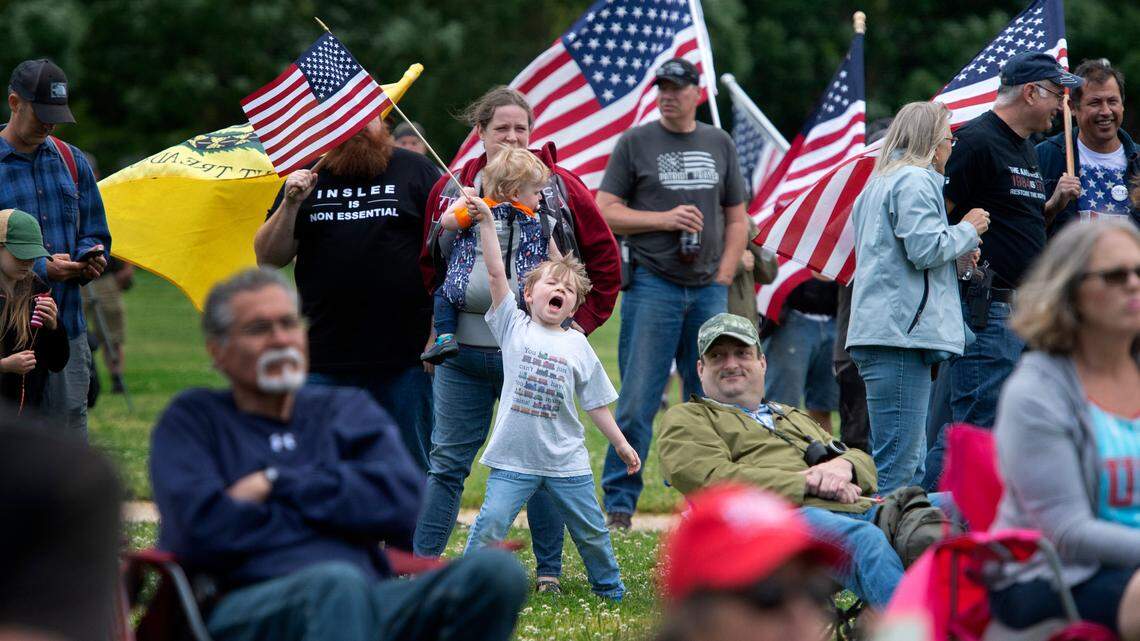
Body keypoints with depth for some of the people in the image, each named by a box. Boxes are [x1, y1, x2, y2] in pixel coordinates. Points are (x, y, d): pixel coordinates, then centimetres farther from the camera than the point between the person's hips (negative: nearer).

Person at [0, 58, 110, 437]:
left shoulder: (71, 161, 13)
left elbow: (94, 233, 19)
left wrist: (91, 258, -4)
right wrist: (41, 269, -18)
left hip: (68, 330, 5)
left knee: (71, 428, 3)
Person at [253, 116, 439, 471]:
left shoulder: (414, 171, 5)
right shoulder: (307, 178, 12)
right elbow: (268, 257, 7)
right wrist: (290, 204, -9)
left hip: (404, 359, -2)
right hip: (325, 364, 2)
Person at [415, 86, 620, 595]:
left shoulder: (560, 189, 1)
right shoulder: (450, 190, 7)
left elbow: (604, 260, 7)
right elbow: (426, 264, 17)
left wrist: (582, 323, 2)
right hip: (463, 352, 2)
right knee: (447, 460, 4)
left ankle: (550, 571, 13)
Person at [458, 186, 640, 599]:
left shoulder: (577, 345, 4)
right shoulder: (513, 326, 1)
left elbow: (595, 402, 12)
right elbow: (496, 273, -8)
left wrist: (621, 444, 12)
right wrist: (487, 221, -15)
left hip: (566, 461, 2)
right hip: (514, 458, -2)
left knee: (590, 529, 11)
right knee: (490, 524, -12)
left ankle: (610, 588, 30)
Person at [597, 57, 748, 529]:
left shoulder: (720, 145, 14)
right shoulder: (635, 143, 3)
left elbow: (737, 218, 17)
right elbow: (605, 212, -1)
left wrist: (724, 277, 6)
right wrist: (664, 219, -12)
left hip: (708, 290, 4)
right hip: (653, 286, -4)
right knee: (638, 401, -8)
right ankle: (618, 504, -4)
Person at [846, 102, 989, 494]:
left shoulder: (879, 182, 26)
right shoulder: (916, 180, -6)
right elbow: (926, 249, -16)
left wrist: (956, 255, 25)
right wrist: (968, 230, 0)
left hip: (879, 331, 11)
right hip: (903, 329, -11)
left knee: (910, 464, 12)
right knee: (897, 465, -14)